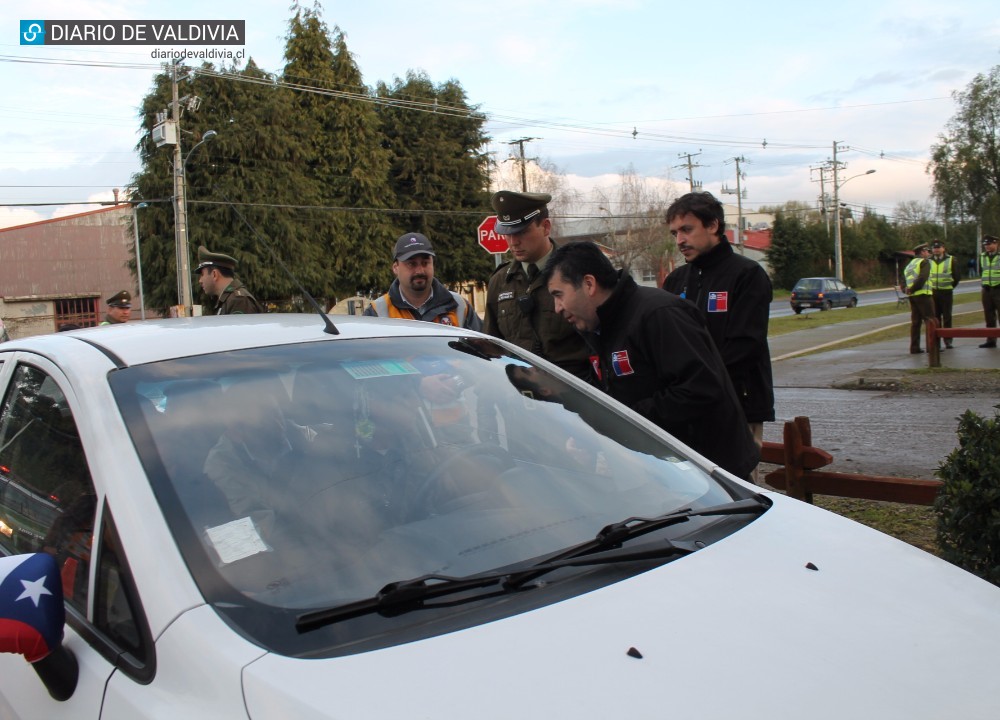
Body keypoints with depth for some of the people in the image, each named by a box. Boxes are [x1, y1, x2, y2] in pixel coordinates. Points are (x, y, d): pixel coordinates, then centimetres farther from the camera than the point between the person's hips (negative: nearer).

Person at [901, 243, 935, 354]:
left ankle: (914, 347, 7)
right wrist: (912, 290, -13)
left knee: (915, 322, 8)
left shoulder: (909, 265, 22)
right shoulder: (924, 262, -3)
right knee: (930, 320, -3)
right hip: (923, 295, -8)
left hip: (912, 296, 8)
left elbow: (903, 282, 15)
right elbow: (922, 278, -19)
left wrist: (906, 290, -3)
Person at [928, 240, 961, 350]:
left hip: (946, 292, -1)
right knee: (935, 318, 3)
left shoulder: (951, 260, 3)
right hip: (932, 293, 1)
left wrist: (951, 286, 3)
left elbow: (957, 275, 7)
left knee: (947, 318, 1)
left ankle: (948, 341, 6)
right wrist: (928, 287, 6)